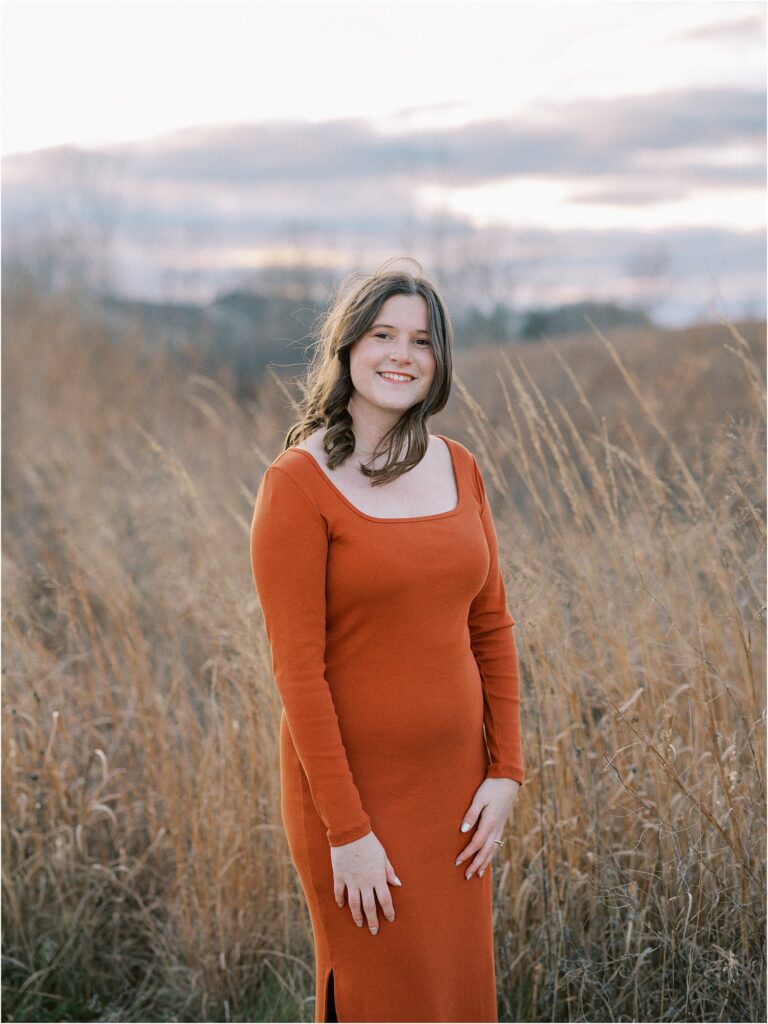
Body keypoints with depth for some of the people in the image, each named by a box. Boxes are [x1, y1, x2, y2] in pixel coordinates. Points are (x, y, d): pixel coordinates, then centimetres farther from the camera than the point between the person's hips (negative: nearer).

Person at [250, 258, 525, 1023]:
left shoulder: (458, 468, 4)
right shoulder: (297, 483, -14)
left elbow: (490, 627, 9)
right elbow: (297, 668, -16)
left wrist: (505, 772, 2)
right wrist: (346, 831, -17)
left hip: (452, 786, 6)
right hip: (351, 787, -6)